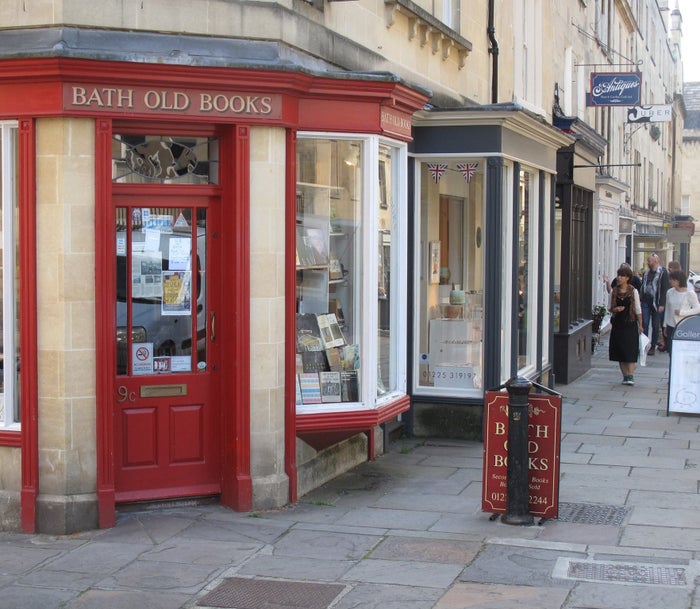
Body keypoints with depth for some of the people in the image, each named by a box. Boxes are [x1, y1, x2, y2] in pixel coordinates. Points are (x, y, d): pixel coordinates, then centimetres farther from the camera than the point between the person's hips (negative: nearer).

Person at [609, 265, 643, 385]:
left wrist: (640, 325, 1)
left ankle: (630, 376, -11)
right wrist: (615, 309, -11)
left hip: (630, 324, -3)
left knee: (630, 351, -9)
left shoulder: (633, 292, 0)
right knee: (620, 352, 5)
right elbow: (610, 308, 12)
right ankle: (625, 376, 13)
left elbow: (638, 310, 3)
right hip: (618, 324, 3)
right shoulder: (614, 292, 7)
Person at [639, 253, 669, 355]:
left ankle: (653, 347, 12)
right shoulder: (646, 273, 12)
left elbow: (665, 289, -10)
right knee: (644, 324, -3)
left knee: (655, 326, 5)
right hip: (645, 302, 4)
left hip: (656, 303, -4)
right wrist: (640, 299, 9)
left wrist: (662, 304, -14)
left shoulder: (663, 273, -6)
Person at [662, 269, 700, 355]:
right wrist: (665, 325, 16)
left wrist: (682, 312, -14)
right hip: (671, 326, 5)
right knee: (670, 351, 4)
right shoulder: (670, 292, 8)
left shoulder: (690, 294, -7)